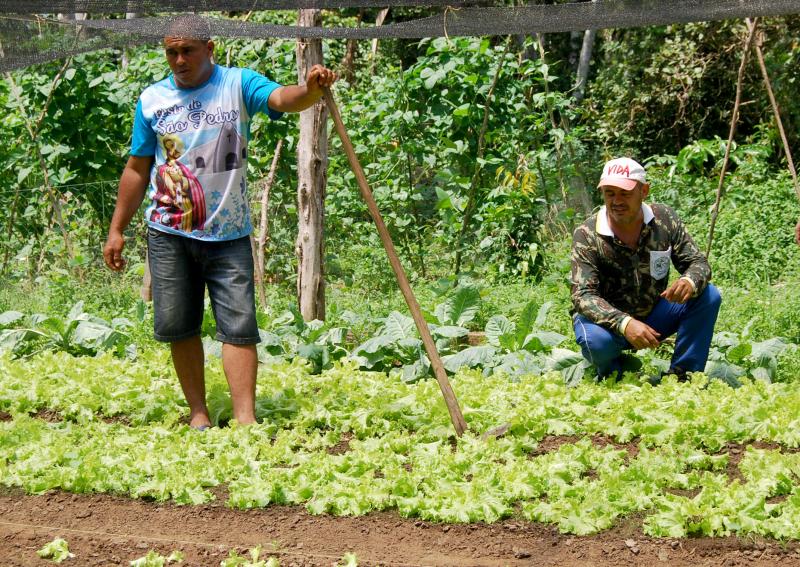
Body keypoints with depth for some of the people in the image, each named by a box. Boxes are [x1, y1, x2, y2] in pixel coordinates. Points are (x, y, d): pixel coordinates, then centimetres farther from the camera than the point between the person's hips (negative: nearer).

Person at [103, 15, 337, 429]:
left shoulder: (238, 84, -2)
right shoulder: (152, 100, 4)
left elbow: (282, 99, -22)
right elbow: (137, 169, 10)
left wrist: (310, 90, -45)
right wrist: (116, 230, 9)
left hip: (229, 234, -2)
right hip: (169, 234, 2)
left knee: (238, 325, -7)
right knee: (179, 326, 4)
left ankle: (245, 419, -10)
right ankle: (198, 414, 14)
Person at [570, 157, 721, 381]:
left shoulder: (664, 219, -9)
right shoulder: (587, 235, -19)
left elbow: (698, 262, -6)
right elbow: (583, 296, -26)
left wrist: (690, 282, -33)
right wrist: (624, 324, -44)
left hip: (654, 317, 3)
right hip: (609, 321, -3)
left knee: (708, 297, -18)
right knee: (595, 340, -38)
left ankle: (681, 376, -8)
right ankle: (613, 374, -1)